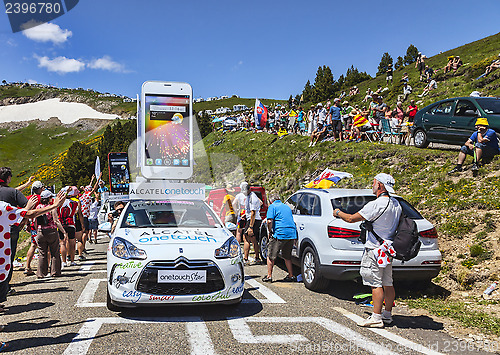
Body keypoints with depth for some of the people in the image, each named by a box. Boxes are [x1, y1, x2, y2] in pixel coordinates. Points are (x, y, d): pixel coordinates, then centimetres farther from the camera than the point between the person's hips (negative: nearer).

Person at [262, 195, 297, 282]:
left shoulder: (272, 206, 1)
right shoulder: (287, 207, 23)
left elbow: (269, 221, -12)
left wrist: (270, 232, 3)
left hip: (280, 234, -7)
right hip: (292, 233, 7)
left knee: (271, 255, 6)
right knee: (287, 256, 20)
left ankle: (269, 276, 8)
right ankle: (291, 276, 20)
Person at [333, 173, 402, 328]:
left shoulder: (376, 205, -20)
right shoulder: (396, 204, 7)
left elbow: (351, 219, -16)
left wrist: (338, 213, 2)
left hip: (375, 249, -9)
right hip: (388, 248, 9)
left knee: (376, 284, -5)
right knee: (387, 283, 13)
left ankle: (376, 318, -2)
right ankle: (387, 315, 23)